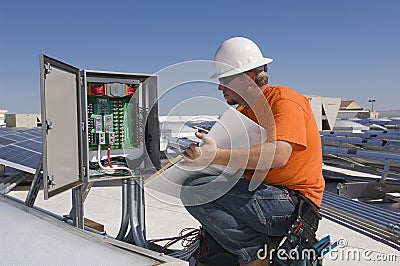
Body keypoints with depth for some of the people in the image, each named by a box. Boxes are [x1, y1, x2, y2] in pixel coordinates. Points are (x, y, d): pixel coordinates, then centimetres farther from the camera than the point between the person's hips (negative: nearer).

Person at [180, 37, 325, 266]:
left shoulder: (284, 100, -10)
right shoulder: (243, 113, 16)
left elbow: (278, 155, -28)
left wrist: (216, 156, -33)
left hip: (292, 204, -9)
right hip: (266, 194, 9)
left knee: (196, 191, -23)